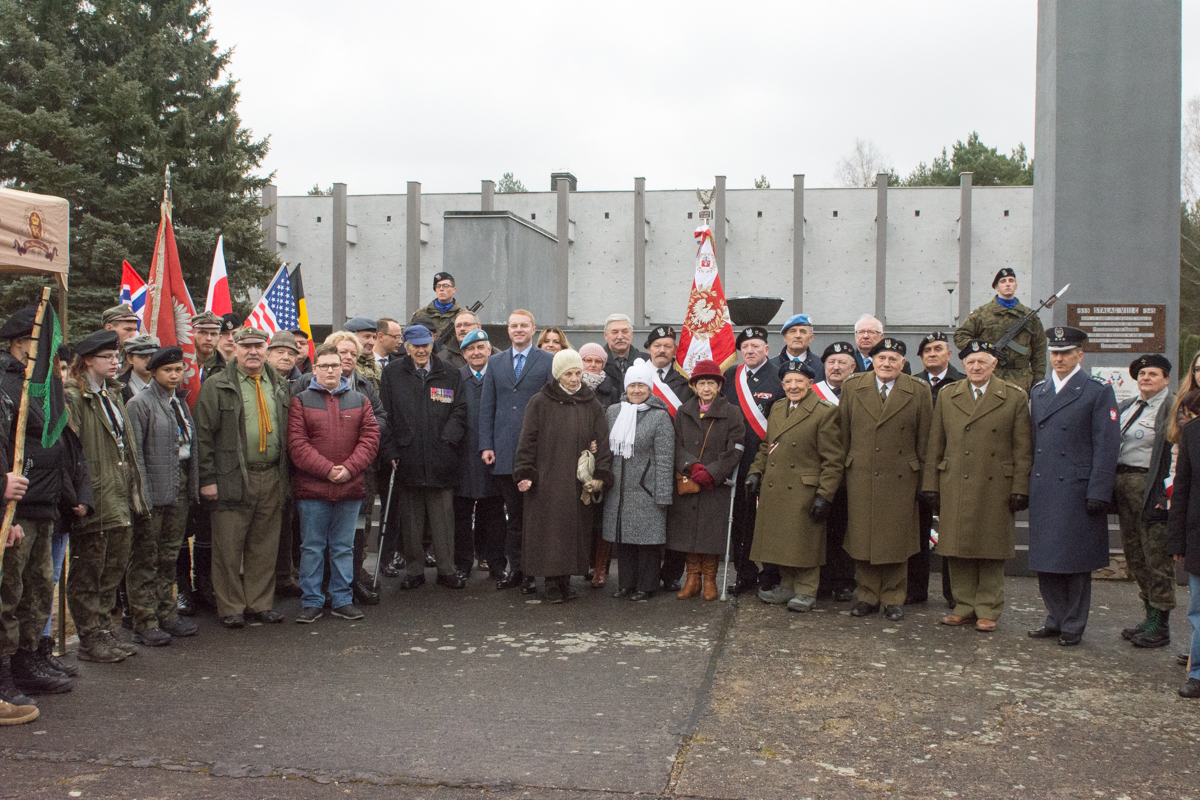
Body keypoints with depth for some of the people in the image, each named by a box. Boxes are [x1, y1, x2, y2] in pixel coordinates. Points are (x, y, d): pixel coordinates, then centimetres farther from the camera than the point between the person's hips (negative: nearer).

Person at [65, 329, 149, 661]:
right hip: (95, 500, -9)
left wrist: (135, 490, 17)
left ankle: (104, 631, 25)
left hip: (121, 501, 9)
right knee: (87, 575, 2)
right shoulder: (72, 398, -11)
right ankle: (90, 639, 11)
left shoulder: (112, 395, 17)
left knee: (112, 571, 15)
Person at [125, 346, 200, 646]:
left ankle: (167, 613, 23)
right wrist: (141, 494, -18)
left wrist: (193, 485, 11)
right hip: (154, 491, -7)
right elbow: (134, 452, -13)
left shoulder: (180, 402, 15)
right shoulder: (140, 403, -8)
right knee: (145, 559, 0)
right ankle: (145, 621, 6)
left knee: (169, 556, 14)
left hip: (180, 488, 7)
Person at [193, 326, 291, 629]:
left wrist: (284, 473, 11)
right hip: (233, 478, -4)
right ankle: (231, 607, 12)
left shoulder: (280, 386, 14)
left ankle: (260, 603, 21)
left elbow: (288, 432, 17)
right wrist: (207, 478, -9)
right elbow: (203, 434, -4)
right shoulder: (216, 387, -1)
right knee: (229, 546, 1)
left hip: (271, 477, 4)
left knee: (264, 546, 10)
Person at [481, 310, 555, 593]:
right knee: (514, 514, 9)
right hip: (504, 451, 3)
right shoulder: (495, 362, 14)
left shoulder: (548, 362, 3)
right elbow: (486, 407, 12)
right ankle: (514, 568, 18)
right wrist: (486, 445, 4)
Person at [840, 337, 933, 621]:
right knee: (862, 538, 5)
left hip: (901, 478, -1)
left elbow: (924, 439, 3)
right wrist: (843, 470, 6)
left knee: (896, 541, 5)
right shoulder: (852, 387, 4)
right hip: (860, 477, 1)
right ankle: (868, 596, 18)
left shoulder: (919, 392, 1)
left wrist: (924, 477, 2)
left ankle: (893, 598, 18)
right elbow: (843, 435, 8)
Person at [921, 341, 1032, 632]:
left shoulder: (1015, 397, 3)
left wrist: (1020, 489, -5)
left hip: (995, 488, -2)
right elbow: (934, 445, 9)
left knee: (991, 550, 4)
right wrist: (931, 485, 4)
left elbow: (1022, 449, 1)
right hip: (954, 488, 2)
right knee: (957, 548, 5)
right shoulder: (947, 395, 10)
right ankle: (964, 605, 18)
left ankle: (988, 610, 15)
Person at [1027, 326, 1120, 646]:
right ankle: (1055, 619, 23)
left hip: (1076, 489, -5)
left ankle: (1073, 626, 14)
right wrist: (1025, 485, 10)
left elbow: (1106, 446, -8)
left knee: (1075, 561, 2)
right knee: (1044, 560, 9)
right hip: (1042, 490, 5)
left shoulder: (1098, 392, -3)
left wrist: (1098, 493, -14)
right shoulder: (1039, 392, 15)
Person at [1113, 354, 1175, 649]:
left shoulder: (1172, 409, -8)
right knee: (1134, 554, 14)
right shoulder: (1127, 406, 15)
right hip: (1123, 486, 8)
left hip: (1151, 487, -8)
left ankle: (1160, 626, 7)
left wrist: (1168, 492, -20)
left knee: (1156, 555, -2)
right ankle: (1150, 616, 27)